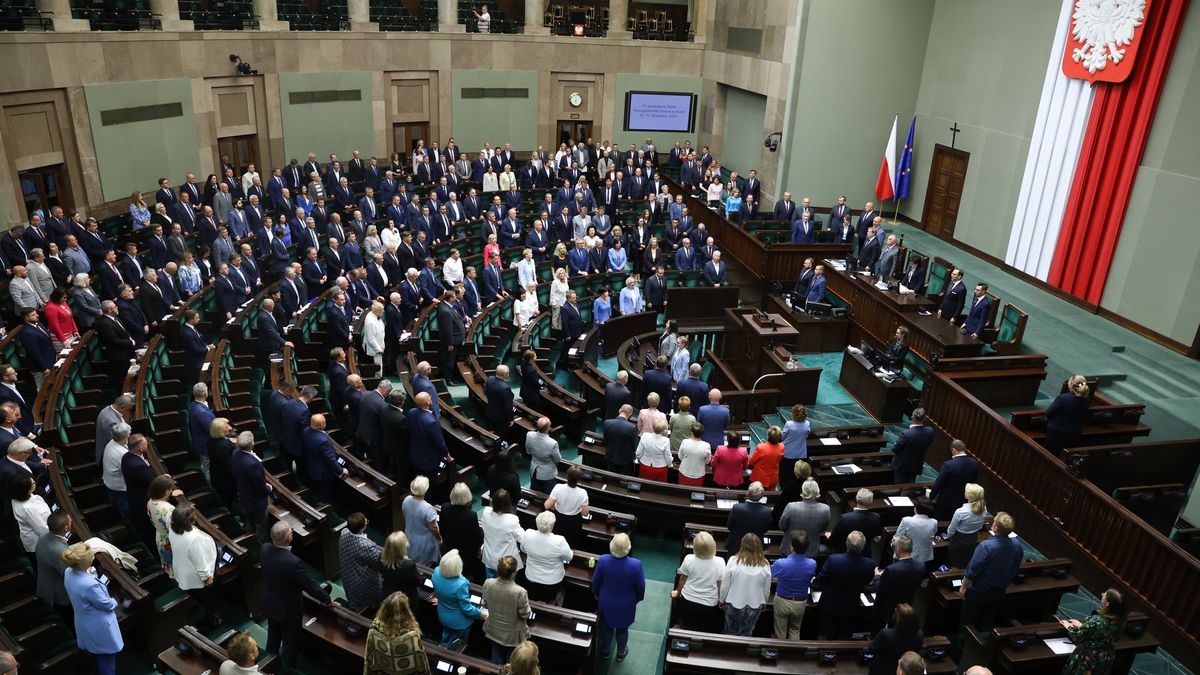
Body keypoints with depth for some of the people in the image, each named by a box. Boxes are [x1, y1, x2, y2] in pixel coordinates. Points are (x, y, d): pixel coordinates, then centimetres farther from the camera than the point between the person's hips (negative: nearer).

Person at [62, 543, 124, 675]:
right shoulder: (89, 585, -39)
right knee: (107, 659, 16)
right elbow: (107, 604, -21)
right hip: (99, 628, -8)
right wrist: (114, 602, -1)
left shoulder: (68, 573, -16)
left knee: (97, 657, 31)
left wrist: (89, 574, -6)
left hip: (86, 626, 8)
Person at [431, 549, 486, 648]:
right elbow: (467, 608, -28)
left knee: (446, 640, 35)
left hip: (443, 616, 6)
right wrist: (480, 613, -10)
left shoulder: (436, 572, -26)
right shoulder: (460, 584, -43)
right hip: (459, 621, -6)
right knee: (460, 646, 25)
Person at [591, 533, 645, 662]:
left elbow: (595, 582, -10)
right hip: (626, 605, -1)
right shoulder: (636, 564, -33)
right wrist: (638, 598, 7)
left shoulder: (603, 560, -29)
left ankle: (605, 651, 49)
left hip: (606, 603, 1)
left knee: (606, 627, 27)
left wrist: (596, 593, 12)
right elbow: (640, 587, -15)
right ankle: (621, 653, 48)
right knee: (622, 629, 26)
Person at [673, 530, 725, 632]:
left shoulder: (689, 559, -19)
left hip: (687, 601, 1)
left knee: (686, 630, 24)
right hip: (708, 605, 0)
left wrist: (678, 592, 15)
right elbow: (720, 585, -11)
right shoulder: (720, 562, -20)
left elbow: (683, 579, -4)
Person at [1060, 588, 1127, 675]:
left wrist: (1069, 627, 1)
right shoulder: (1119, 621, -12)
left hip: (1088, 662, -6)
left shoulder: (1095, 621, -32)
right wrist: (1081, 625, 13)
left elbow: (1077, 637, -18)